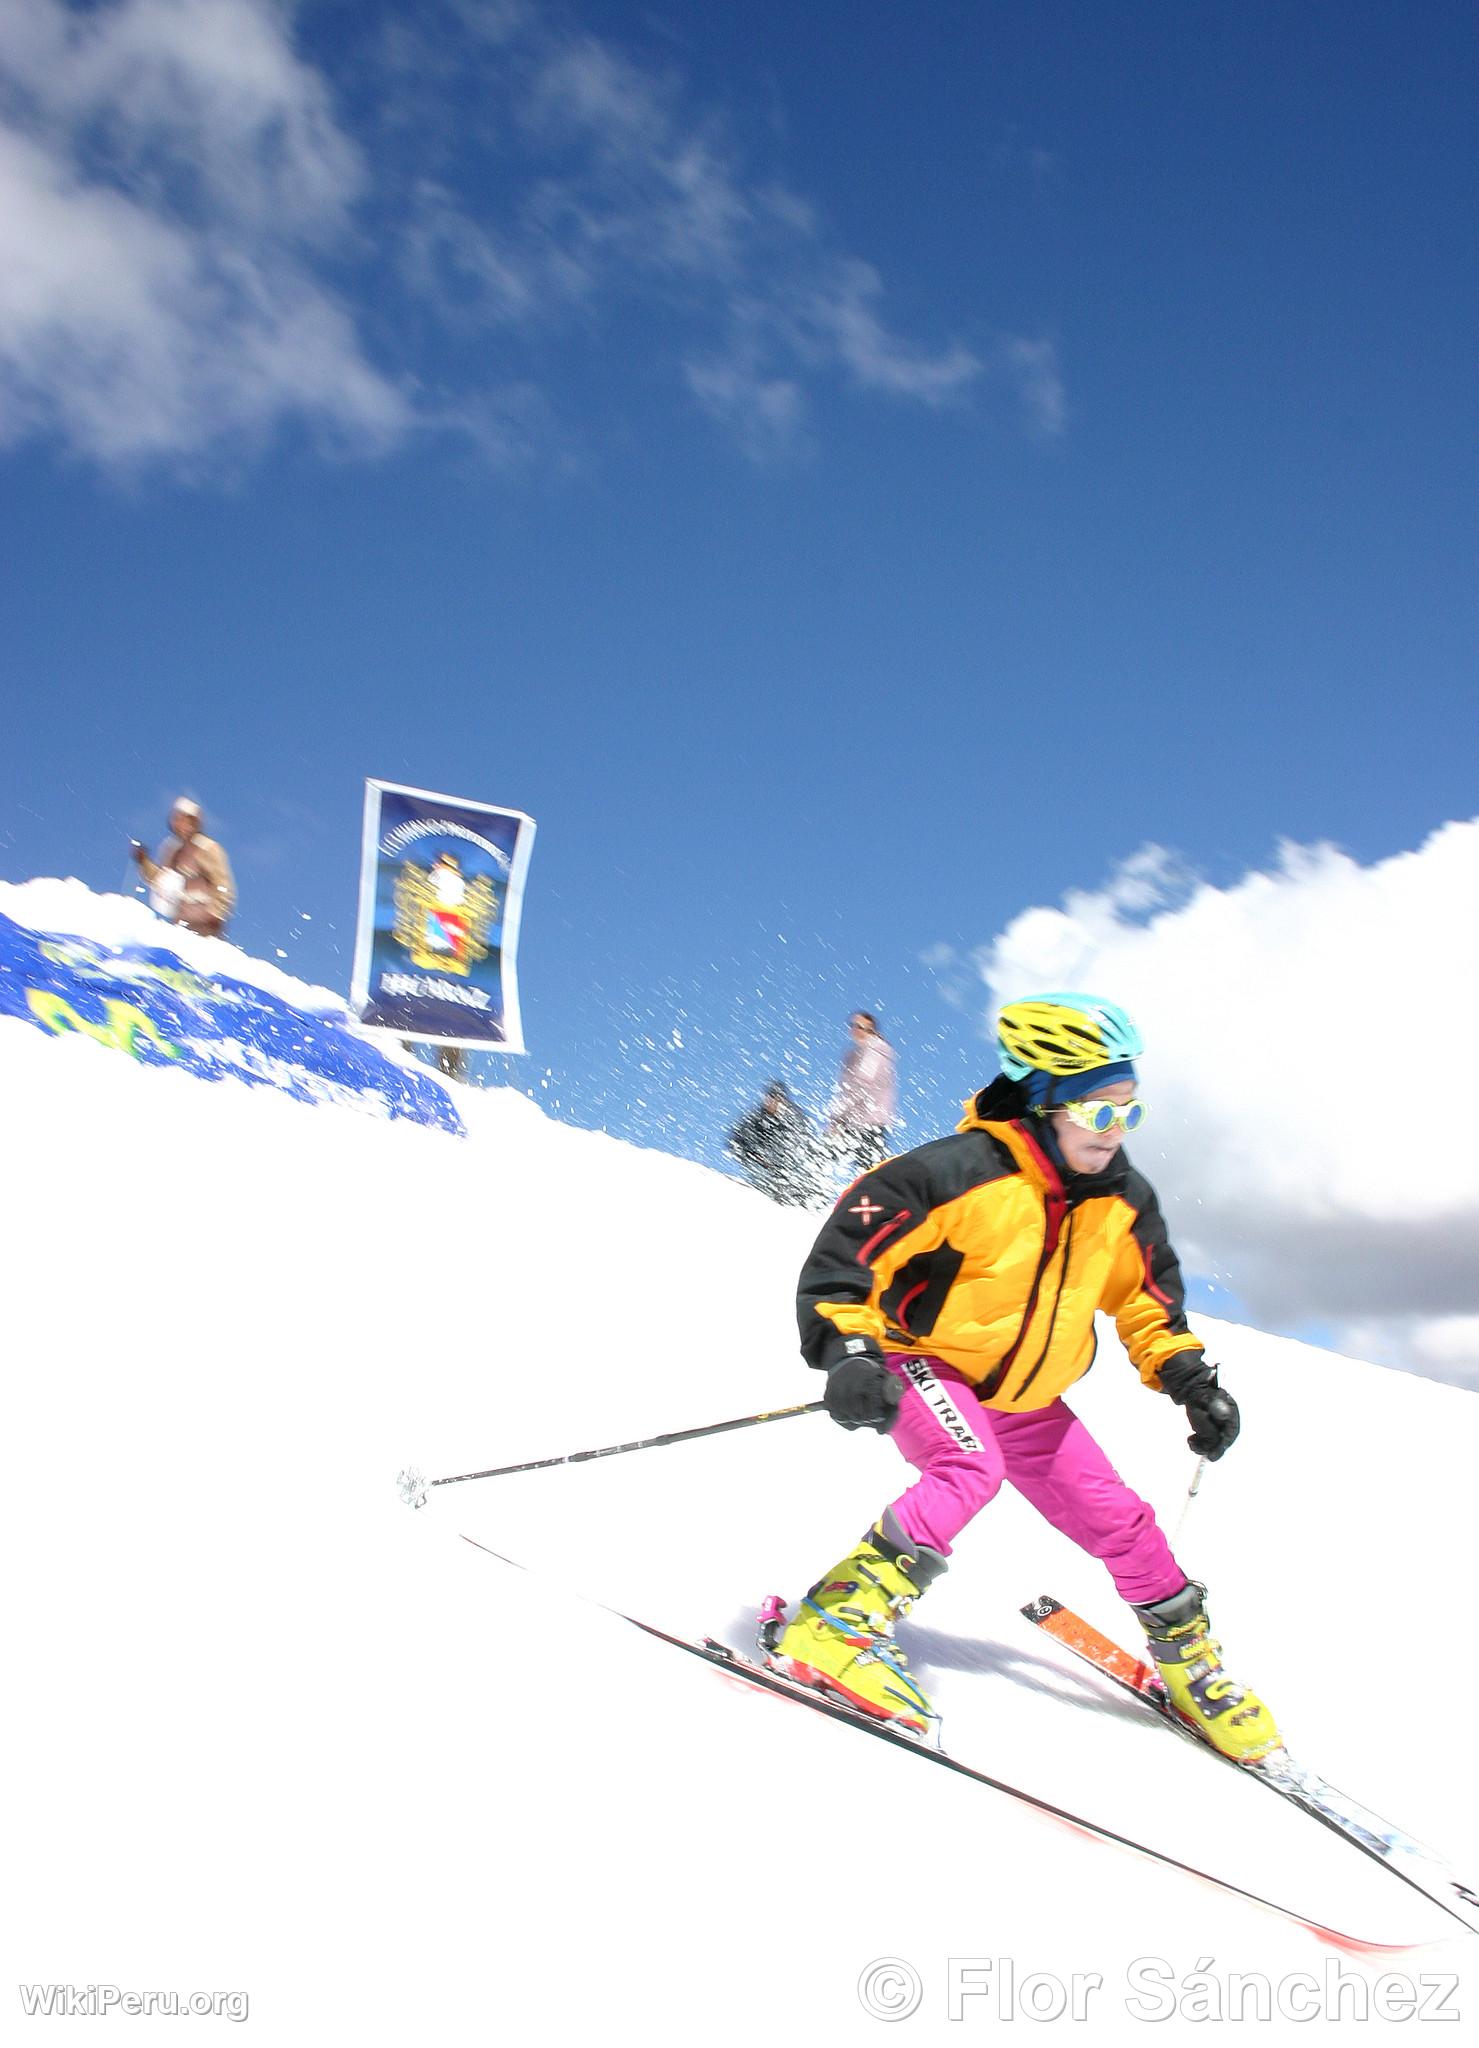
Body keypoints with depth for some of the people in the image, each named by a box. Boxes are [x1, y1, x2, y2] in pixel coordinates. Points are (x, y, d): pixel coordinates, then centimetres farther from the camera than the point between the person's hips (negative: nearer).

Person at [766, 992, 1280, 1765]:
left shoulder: (1124, 1201, -5)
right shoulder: (962, 1173, -26)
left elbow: (1147, 1297, 13)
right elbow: (845, 1252, -23)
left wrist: (1190, 1379, 4)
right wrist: (847, 1350, -34)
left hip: (1025, 1398, 6)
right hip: (927, 1361, -6)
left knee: (1115, 1516, 6)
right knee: (970, 1470, -34)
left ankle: (1190, 1660, 29)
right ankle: (836, 1623, -32)